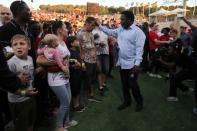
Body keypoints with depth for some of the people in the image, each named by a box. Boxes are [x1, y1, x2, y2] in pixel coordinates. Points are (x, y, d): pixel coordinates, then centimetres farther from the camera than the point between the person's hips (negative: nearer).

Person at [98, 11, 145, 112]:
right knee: (124, 84, 17)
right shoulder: (120, 29, 7)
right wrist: (99, 26, 13)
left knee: (132, 84, 4)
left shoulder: (138, 32, -15)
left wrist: (137, 64, -25)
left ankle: (139, 102, 27)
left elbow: (139, 49, -19)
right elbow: (110, 32, 21)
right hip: (122, 63, 7)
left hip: (132, 64, -7)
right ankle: (127, 101, 34)